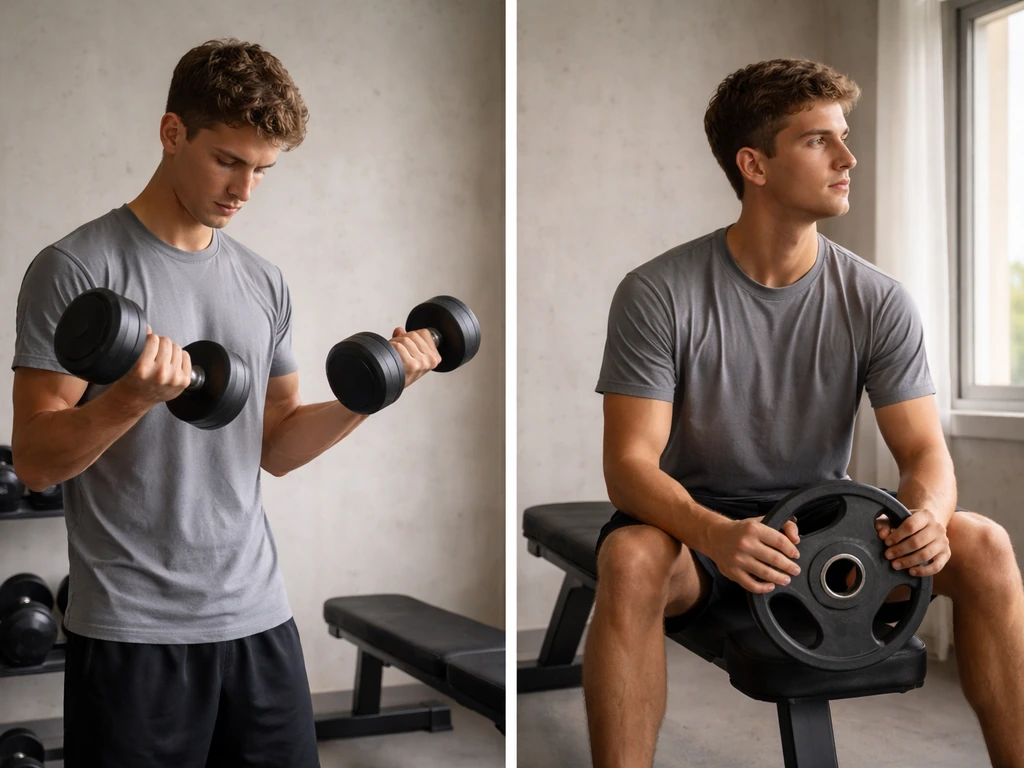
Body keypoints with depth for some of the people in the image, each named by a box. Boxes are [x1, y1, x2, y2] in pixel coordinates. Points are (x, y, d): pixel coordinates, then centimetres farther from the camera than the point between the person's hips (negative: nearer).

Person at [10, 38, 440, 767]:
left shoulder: (264, 283, 9)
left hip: (258, 618, 6)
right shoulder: (78, 269, -9)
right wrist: (133, 397, -29)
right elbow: (36, 459, -11)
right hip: (133, 630, -5)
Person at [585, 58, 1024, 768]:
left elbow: (926, 451, -4)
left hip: (827, 525, 3)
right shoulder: (658, 295, -13)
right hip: (698, 525, -3)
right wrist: (717, 535, -39)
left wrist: (927, 515, -30)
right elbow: (630, 463, -18)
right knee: (630, 559, -36)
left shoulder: (878, 302, -3)